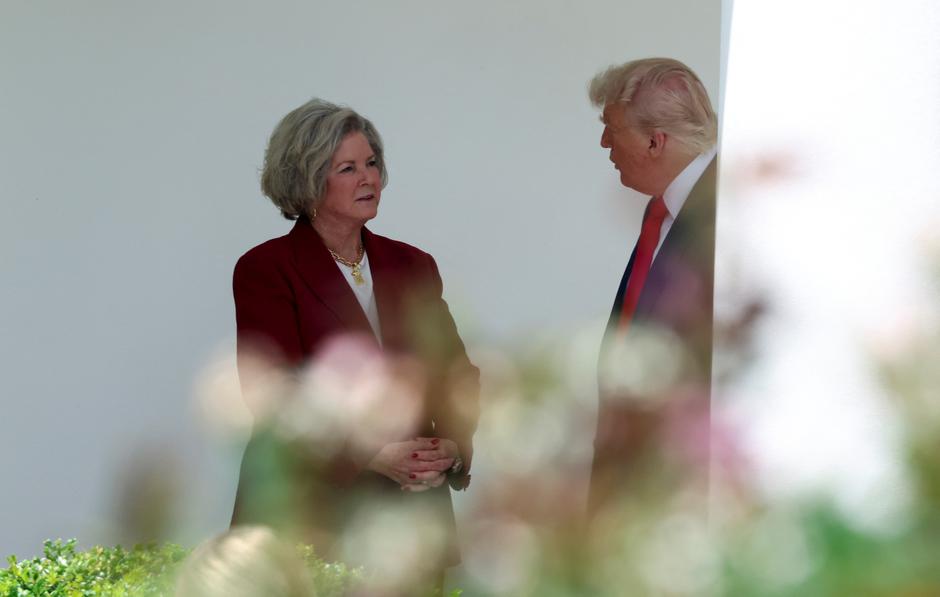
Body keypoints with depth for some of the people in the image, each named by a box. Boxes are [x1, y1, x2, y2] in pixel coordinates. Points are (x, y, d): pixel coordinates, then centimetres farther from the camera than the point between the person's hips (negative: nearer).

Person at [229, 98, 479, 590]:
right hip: (307, 511, -4)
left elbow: (456, 375, 9)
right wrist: (373, 456, -21)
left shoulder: (413, 267, 12)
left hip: (412, 513, 4)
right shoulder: (265, 269, -3)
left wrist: (452, 448, -12)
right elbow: (275, 393, -12)